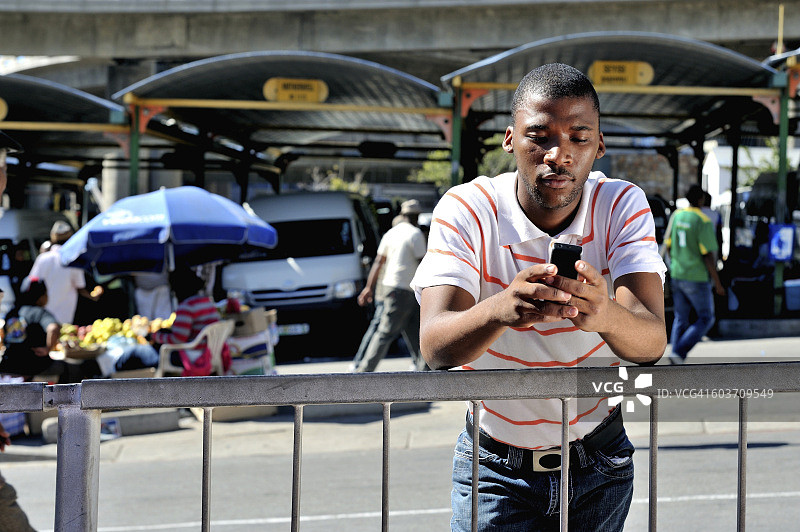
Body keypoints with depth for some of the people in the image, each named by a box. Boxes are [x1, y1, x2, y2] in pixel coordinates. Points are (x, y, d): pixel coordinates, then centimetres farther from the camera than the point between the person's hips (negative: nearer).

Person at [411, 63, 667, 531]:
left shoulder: (623, 206, -13)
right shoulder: (466, 211, -16)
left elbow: (652, 342, -27)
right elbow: (435, 346, -30)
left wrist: (605, 314, -51)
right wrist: (501, 309, -52)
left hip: (599, 463, 1)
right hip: (494, 466, -1)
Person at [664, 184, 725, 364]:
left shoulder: (676, 216, 4)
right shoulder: (704, 222, -17)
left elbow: (668, 246, 11)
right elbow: (708, 255, -18)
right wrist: (717, 283, -10)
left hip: (677, 276, 7)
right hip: (697, 279, -6)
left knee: (681, 319, 14)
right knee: (706, 319, 7)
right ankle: (679, 352, -9)